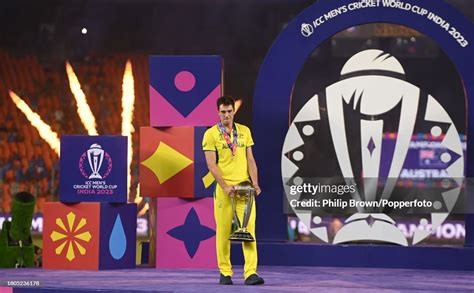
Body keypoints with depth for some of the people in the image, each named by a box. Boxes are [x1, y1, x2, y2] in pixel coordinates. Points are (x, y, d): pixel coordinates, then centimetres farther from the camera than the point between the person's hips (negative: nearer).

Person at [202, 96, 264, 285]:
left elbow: (250, 159, 11)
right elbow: (211, 164, -6)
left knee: (249, 228, -7)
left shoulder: (245, 131, 12)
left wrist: (255, 182, -3)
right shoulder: (211, 134, 0)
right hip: (224, 188, -3)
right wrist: (225, 186, -15)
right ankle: (225, 273, 9)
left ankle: (251, 273, -11)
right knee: (223, 230, 0)